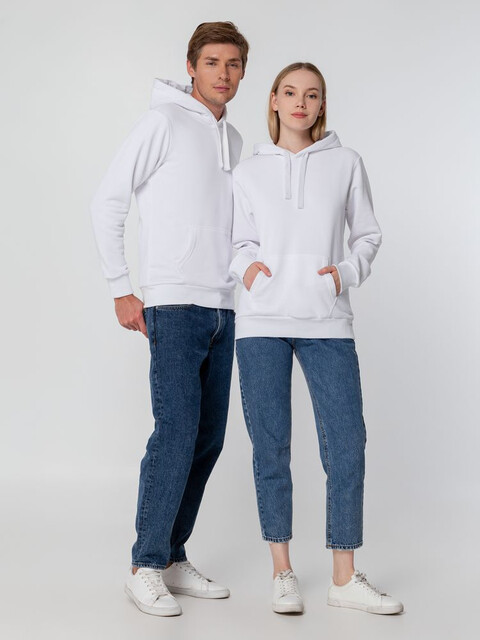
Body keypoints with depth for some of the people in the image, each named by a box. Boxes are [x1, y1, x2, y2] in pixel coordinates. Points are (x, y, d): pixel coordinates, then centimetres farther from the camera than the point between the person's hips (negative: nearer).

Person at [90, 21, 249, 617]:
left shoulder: (233, 139, 18)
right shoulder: (163, 121, -3)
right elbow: (107, 201, -5)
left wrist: (235, 280, 15)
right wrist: (121, 289, -9)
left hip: (222, 308, 7)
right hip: (172, 304, -7)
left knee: (208, 437, 7)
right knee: (177, 430, -12)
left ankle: (174, 558, 18)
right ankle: (146, 567, 0)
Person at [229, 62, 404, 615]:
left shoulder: (345, 164, 10)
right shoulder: (248, 172, 11)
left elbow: (368, 234, 13)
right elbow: (239, 241, 15)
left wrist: (347, 272, -4)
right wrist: (245, 266, -6)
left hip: (327, 321, 0)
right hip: (261, 321, 0)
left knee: (346, 443, -4)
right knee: (270, 446, 3)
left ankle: (344, 578, 8)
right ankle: (282, 571, 16)